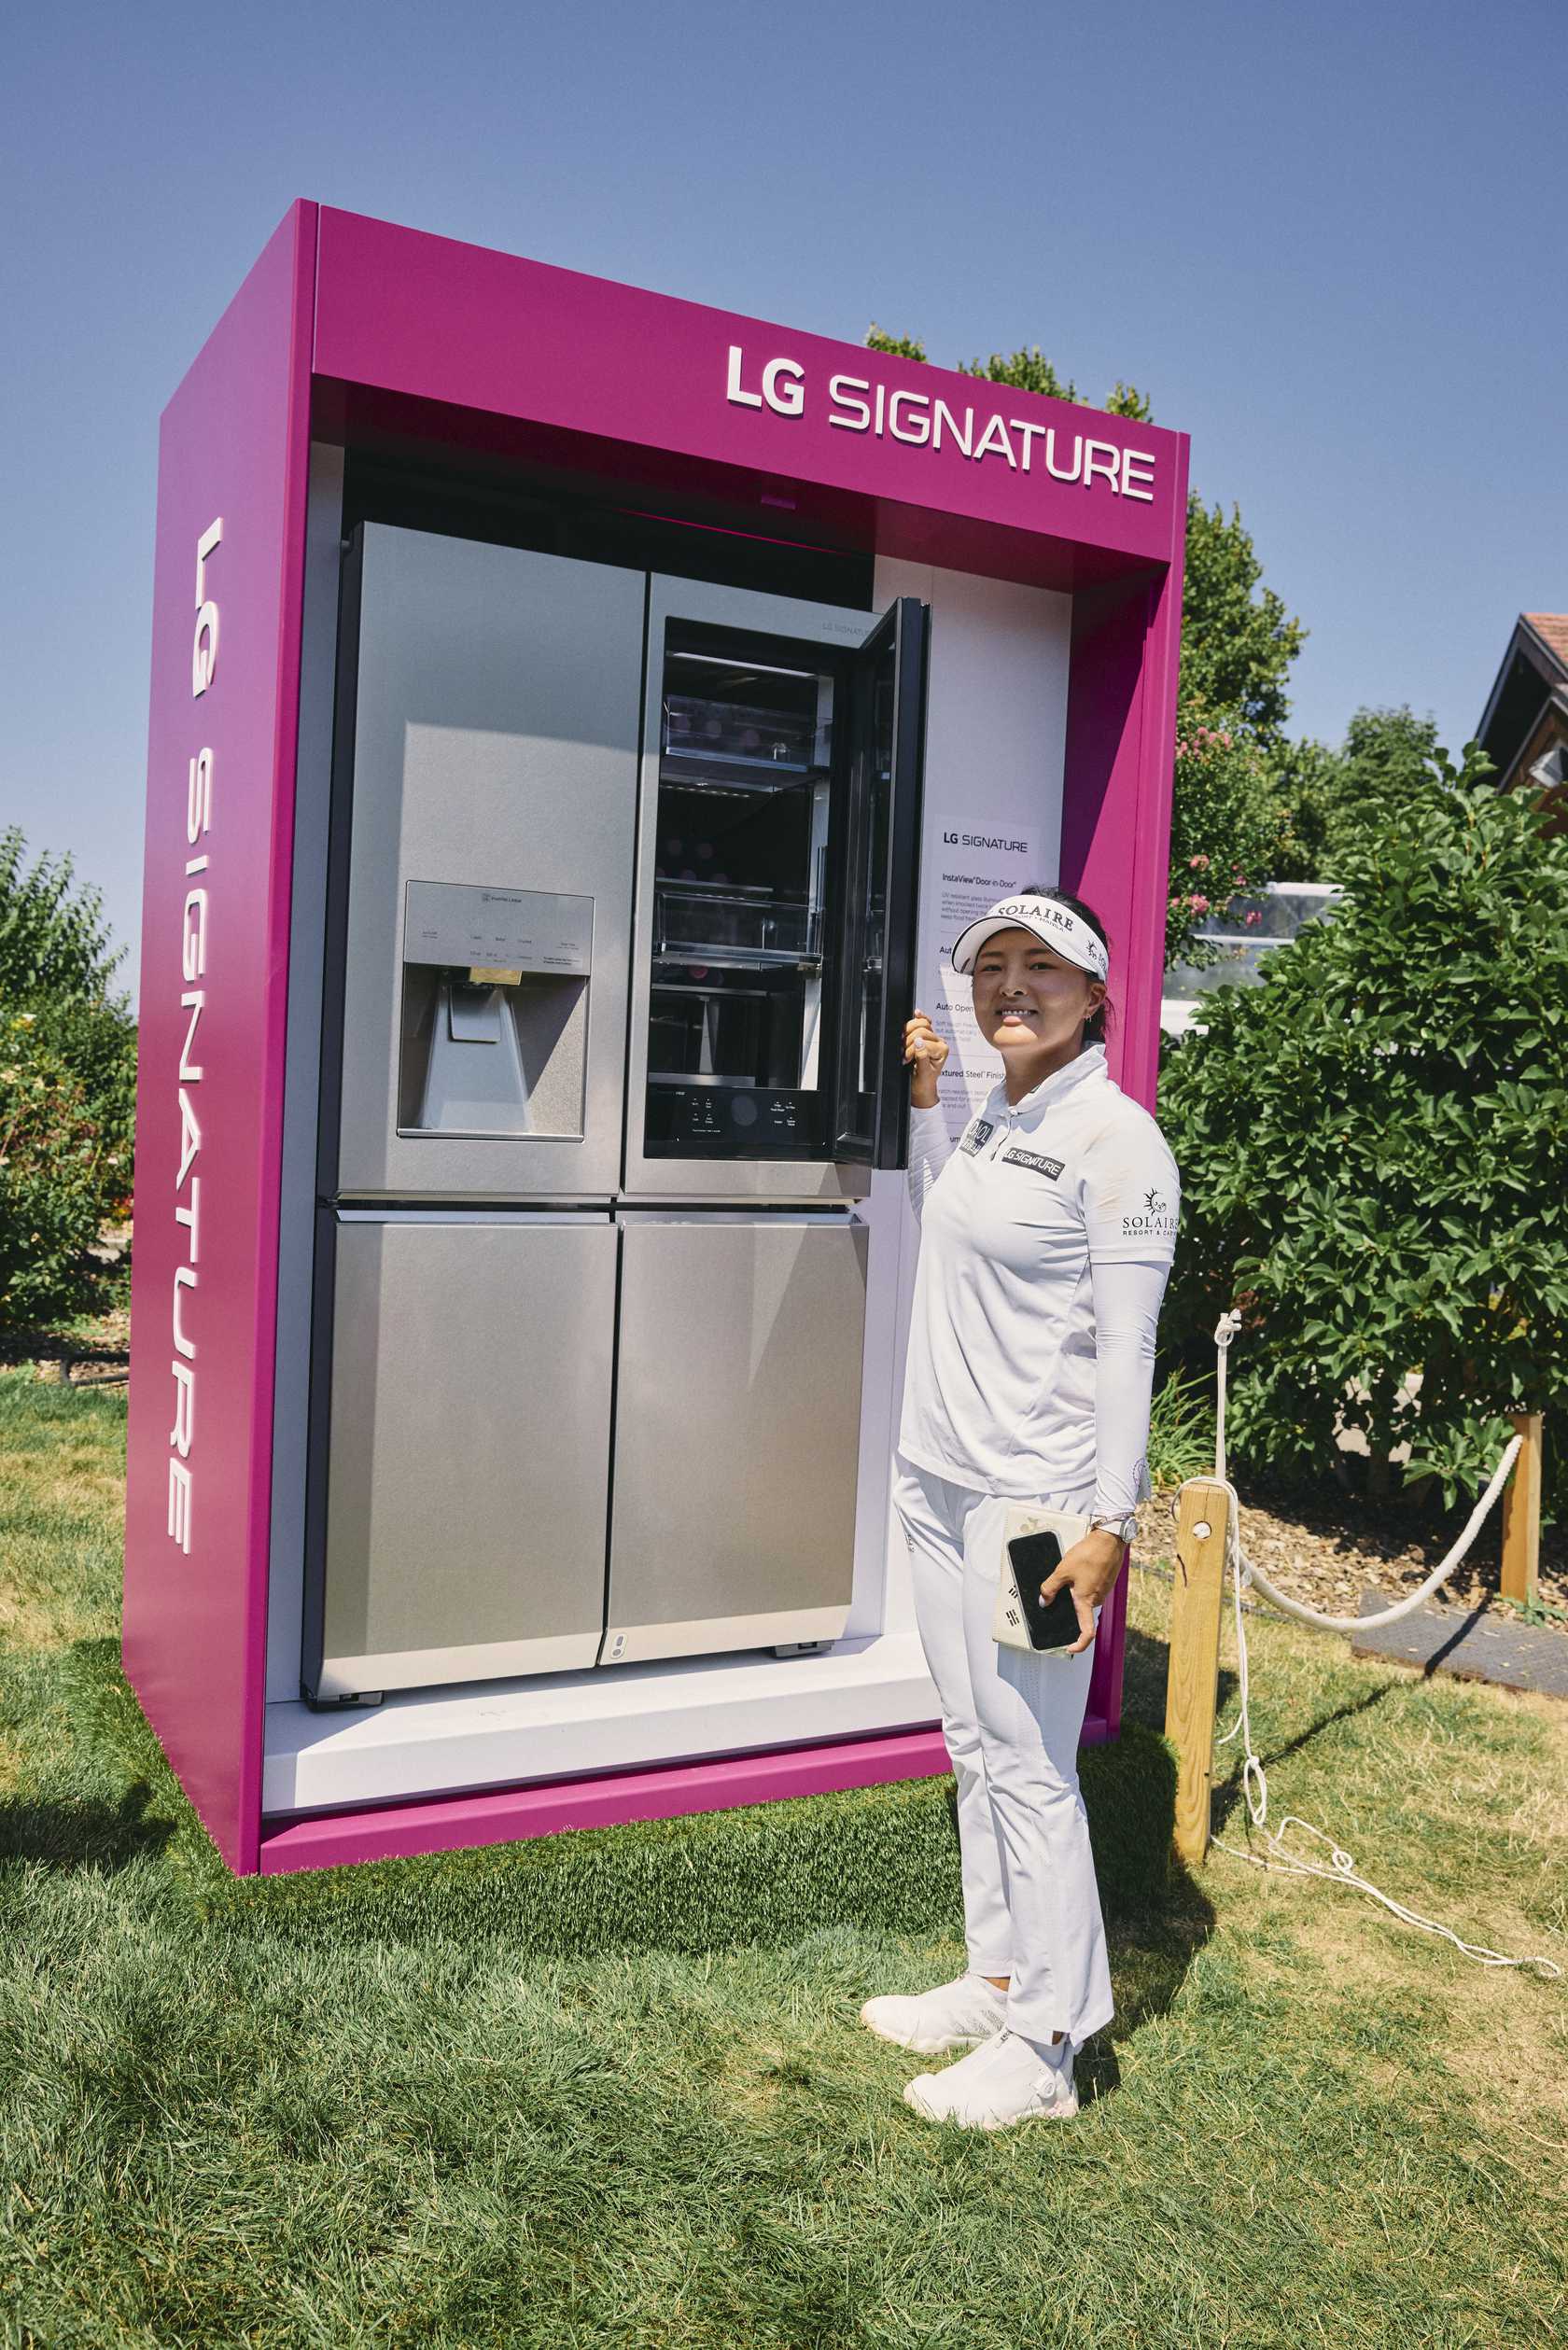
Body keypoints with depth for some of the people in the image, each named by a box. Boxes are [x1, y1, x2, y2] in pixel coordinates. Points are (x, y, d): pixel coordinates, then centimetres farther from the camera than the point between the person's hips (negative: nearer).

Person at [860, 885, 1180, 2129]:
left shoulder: (1115, 1137, -13)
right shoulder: (996, 1120, 11)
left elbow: (1124, 1346, -17)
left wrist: (1111, 1524, -20)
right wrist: (924, 1094, 21)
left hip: (1033, 1497, -9)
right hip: (941, 1478, 9)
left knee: (1030, 1766, -1)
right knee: (976, 1748, 17)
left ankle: (1044, 2048, 14)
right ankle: (997, 1982, 32)